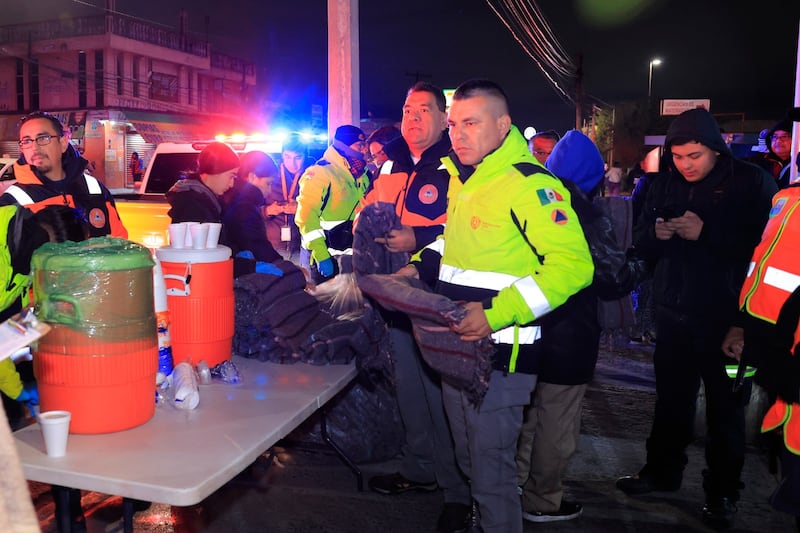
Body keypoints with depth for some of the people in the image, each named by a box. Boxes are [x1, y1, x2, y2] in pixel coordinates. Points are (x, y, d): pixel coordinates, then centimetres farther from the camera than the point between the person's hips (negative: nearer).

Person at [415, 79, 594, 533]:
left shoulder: (528, 183, -16)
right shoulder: (460, 178, 11)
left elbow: (573, 264, -24)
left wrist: (498, 313, -29)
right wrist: (420, 266, 9)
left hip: (499, 354, -8)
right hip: (456, 346, 8)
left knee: (491, 473, 3)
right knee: (469, 462, 22)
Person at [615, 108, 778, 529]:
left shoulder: (752, 183, -7)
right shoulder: (665, 185, 6)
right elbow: (641, 243, 7)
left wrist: (706, 233, -25)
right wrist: (656, 233, -15)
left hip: (725, 315, -4)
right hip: (674, 312, 4)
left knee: (725, 405, 9)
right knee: (671, 398, 15)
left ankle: (722, 491, 22)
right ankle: (662, 471, 32)